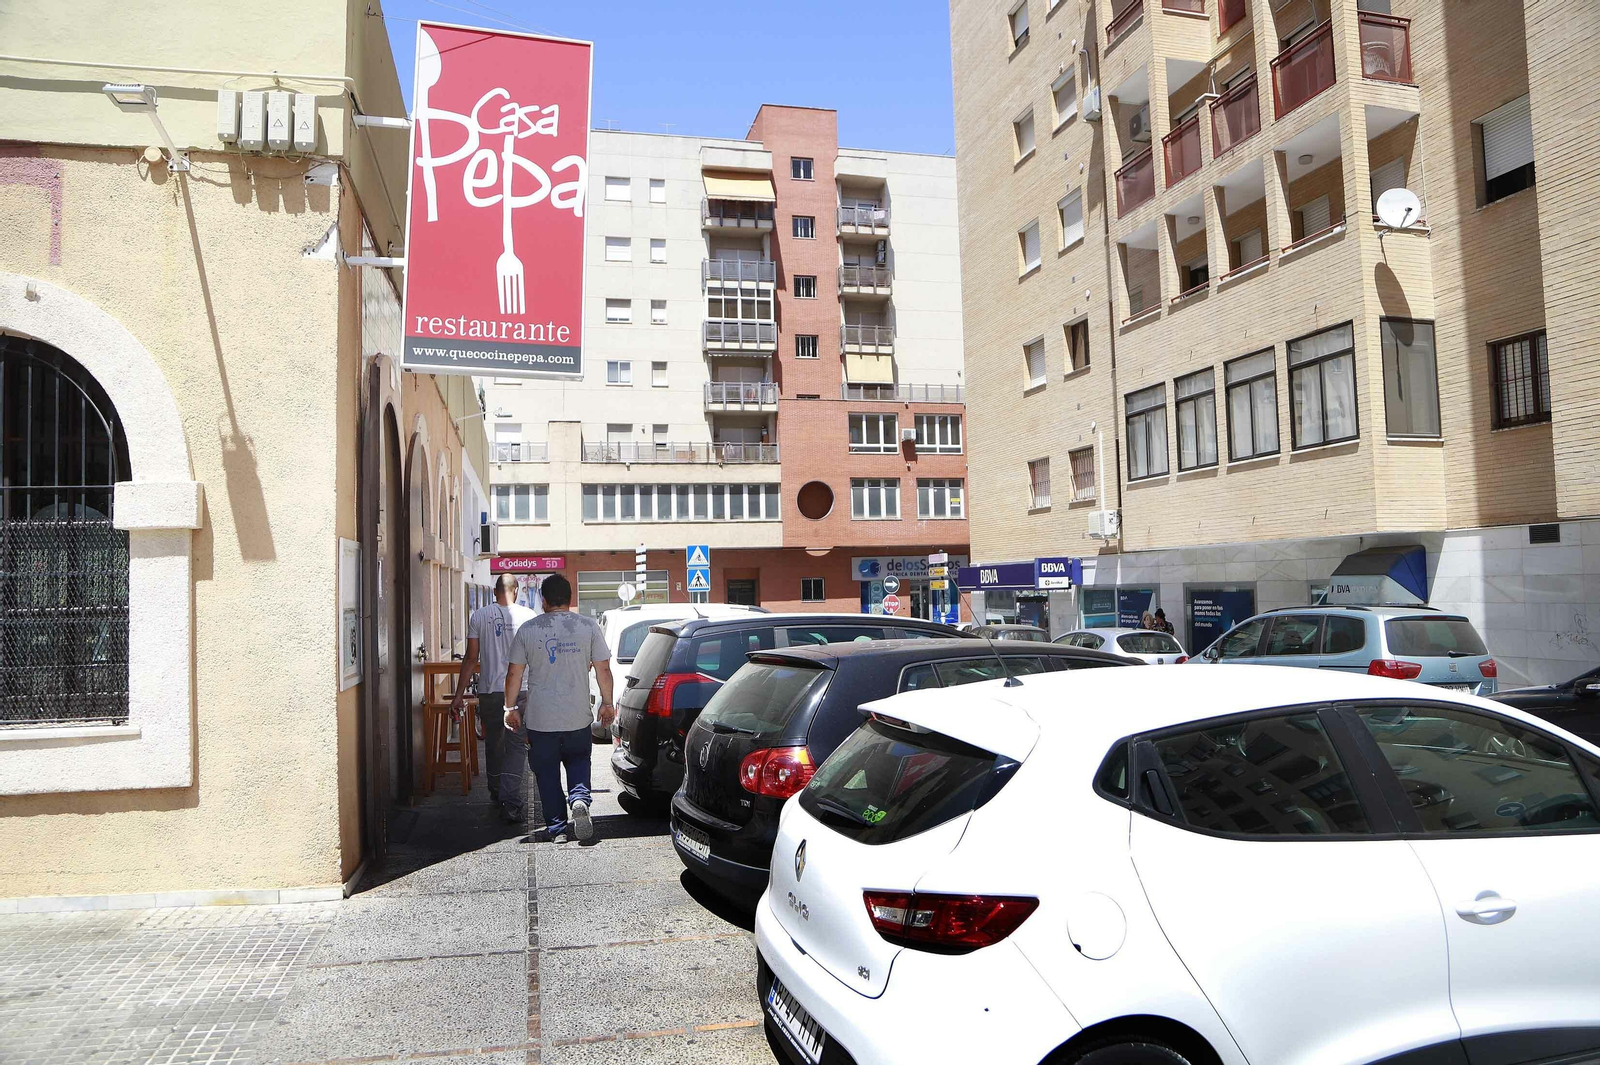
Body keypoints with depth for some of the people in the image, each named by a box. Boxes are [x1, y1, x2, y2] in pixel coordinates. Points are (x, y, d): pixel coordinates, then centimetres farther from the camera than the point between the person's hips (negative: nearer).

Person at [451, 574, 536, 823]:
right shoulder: (528, 616, -2)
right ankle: (510, 801, -11)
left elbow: (471, 658, -1)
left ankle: (496, 795, 30)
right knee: (515, 746, 1)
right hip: (520, 691, -1)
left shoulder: (479, 616, -1)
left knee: (493, 744, 17)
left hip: (489, 691, 1)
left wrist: (459, 695, 4)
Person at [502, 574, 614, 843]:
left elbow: (514, 673, 0)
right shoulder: (588, 626, -3)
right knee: (578, 761, 19)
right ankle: (579, 799, -8)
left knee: (547, 773, 11)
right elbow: (603, 670, -2)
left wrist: (511, 708, 12)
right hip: (578, 718, 1)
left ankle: (557, 828, 11)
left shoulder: (528, 629, -3)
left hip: (540, 719, 0)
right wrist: (607, 703, 10)